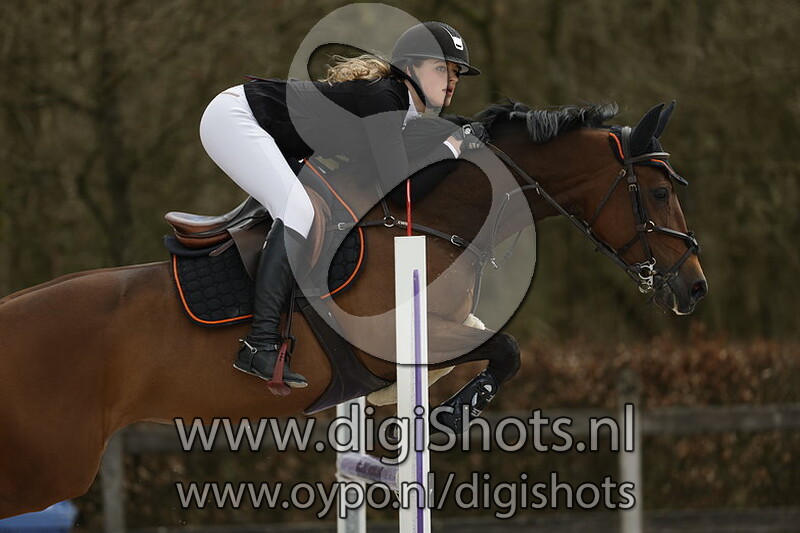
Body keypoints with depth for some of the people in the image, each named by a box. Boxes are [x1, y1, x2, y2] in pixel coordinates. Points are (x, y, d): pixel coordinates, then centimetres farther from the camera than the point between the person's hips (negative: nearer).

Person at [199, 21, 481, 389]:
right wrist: (448, 149, -12)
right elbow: (393, 180, -26)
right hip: (231, 118, -11)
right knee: (300, 211, -23)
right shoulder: (383, 97, -19)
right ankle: (260, 345, -28)